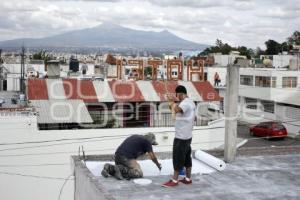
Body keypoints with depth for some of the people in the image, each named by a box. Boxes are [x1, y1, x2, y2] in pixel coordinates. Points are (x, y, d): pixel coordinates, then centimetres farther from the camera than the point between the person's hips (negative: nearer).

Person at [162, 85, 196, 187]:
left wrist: (172, 102, -25)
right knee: (187, 157, 13)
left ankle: (174, 180, 3)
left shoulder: (185, 103, -20)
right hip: (187, 136, 10)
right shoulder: (191, 102, 13)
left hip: (181, 137, -10)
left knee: (178, 158, -3)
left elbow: (176, 110, -40)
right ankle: (188, 178, 19)